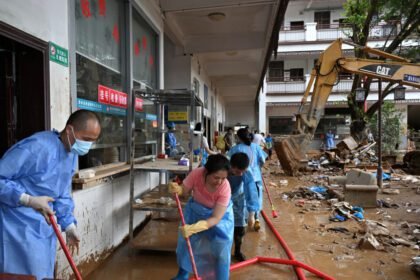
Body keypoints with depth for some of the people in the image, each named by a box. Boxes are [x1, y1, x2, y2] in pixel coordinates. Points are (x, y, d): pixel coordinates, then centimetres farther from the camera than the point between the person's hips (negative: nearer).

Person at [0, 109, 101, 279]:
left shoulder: (72, 155, 3)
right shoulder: (37, 146, -26)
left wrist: (69, 225, 5)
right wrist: (29, 200, -29)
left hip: (45, 227, 8)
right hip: (19, 226, -8)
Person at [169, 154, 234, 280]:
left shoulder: (225, 187, -37)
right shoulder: (196, 174, -33)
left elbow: (216, 218, -34)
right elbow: (184, 190, -18)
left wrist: (194, 228, -45)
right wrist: (176, 189, -42)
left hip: (219, 216, -3)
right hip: (196, 211, 3)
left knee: (221, 250, -3)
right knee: (185, 241, 13)